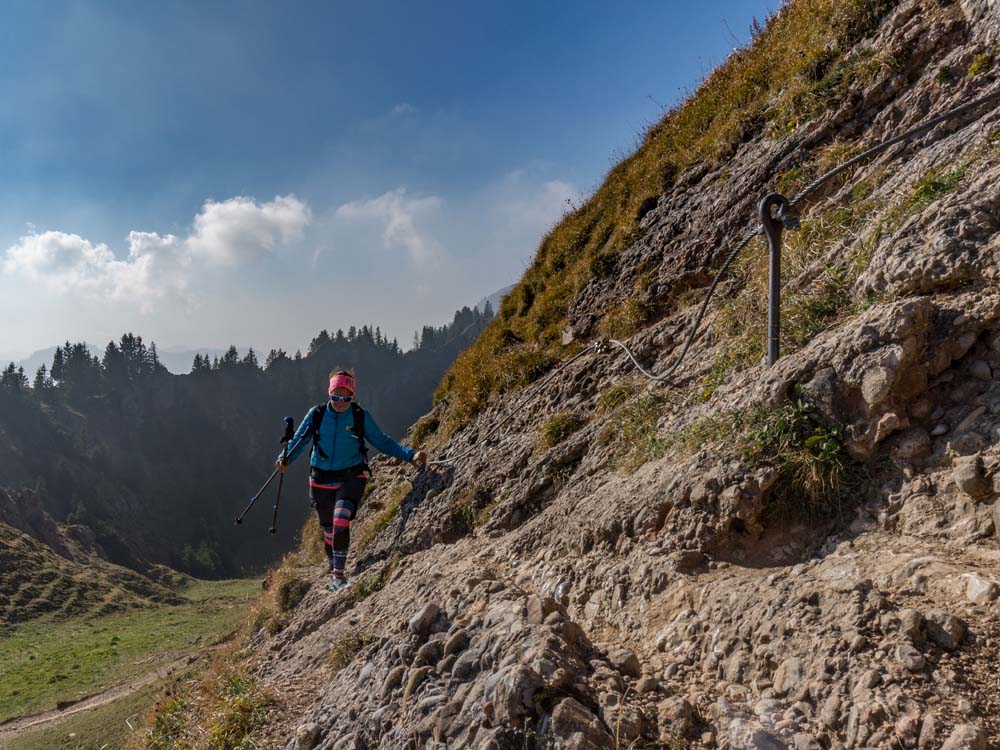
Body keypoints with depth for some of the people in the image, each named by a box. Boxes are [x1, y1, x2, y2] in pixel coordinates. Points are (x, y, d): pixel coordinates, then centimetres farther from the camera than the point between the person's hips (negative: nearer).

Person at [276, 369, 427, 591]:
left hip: (351, 478, -2)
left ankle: (339, 575, -13)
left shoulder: (361, 416, -5)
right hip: (322, 480, 2)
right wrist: (285, 459, -18)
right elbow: (298, 440, 1)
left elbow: (382, 442, -2)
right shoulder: (316, 414, -3)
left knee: (341, 523, -22)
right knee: (328, 529, 12)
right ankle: (332, 570, 33)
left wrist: (410, 455, -12)